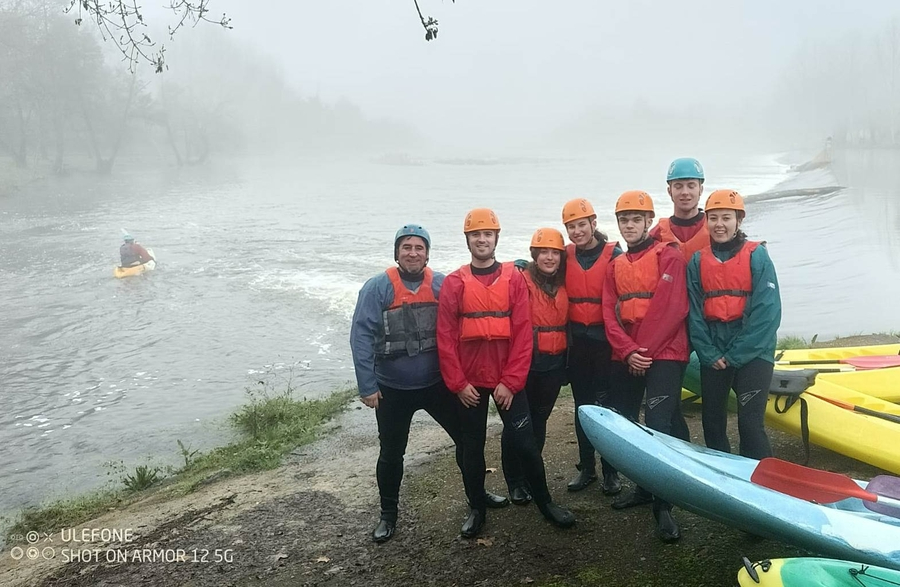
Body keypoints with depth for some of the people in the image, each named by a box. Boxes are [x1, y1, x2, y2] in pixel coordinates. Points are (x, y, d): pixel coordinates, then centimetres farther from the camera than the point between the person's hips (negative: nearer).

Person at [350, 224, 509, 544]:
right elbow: (361, 337, -13)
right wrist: (367, 386, -16)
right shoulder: (377, 288, -11)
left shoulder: (442, 285, -4)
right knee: (391, 453, 12)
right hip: (392, 390, -2)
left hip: (437, 383, 2)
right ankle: (388, 513, 32)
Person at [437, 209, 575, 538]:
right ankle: (477, 509, 28)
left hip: (508, 381, 0)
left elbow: (523, 333, -5)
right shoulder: (454, 283, -1)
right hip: (469, 383, 1)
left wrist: (510, 381, -10)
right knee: (472, 446, 12)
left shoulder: (514, 278, -1)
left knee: (525, 443, 4)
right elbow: (445, 337, -3)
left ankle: (544, 502, 25)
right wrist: (458, 383, -7)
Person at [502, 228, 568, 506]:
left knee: (539, 421, 15)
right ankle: (516, 483, 16)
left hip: (554, 364, 5)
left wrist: (566, 358, 16)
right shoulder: (522, 280, -10)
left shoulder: (563, 284, 9)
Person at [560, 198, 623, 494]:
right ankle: (586, 467, 23)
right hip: (576, 342, 4)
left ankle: (610, 471, 15)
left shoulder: (614, 256, -5)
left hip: (605, 340, -4)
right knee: (582, 406, 11)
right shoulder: (565, 258, 6)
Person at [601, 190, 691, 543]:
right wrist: (629, 351, -12)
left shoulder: (669, 256, -3)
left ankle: (663, 507, -9)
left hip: (664, 355, -6)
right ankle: (643, 487, 28)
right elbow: (610, 314, 4)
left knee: (658, 425, -15)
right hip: (625, 358, 7)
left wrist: (644, 350, -14)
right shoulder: (615, 266, 15)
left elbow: (671, 308, -13)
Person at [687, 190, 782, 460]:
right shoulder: (698, 261, 7)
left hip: (752, 353, -4)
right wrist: (709, 354, -7)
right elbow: (694, 313, 4)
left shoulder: (757, 255, -3)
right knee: (712, 424, 10)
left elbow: (767, 312, -10)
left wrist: (735, 355, -12)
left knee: (750, 424, -11)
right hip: (713, 354, 4)